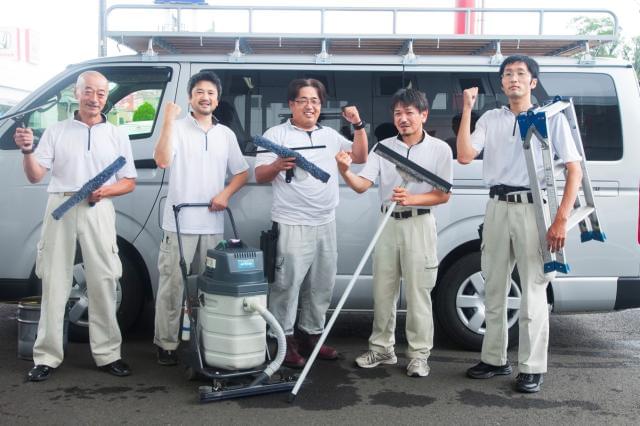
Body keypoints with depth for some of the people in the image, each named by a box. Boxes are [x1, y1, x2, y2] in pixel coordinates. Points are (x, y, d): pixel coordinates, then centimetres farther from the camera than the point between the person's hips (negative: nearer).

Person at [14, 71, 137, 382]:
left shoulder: (117, 136, 12)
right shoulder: (56, 132, 10)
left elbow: (129, 182, 10)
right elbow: (35, 176, 4)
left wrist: (105, 191, -10)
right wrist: (28, 151, -16)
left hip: (98, 211, 0)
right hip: (60, 208, 0)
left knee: (103, 283, 0)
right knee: (54, 283, 1)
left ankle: (107, 354, 7)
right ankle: (47, 357, 7)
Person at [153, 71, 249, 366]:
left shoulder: (226, 134, 14)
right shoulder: (178, 128, 0)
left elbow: (241, 172, 18)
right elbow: (162, 161, -16)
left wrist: (226, 193, 0)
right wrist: (169, 120, -18)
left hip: (212, 224, 4)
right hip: (179, 222, -4)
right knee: (172, 286, -3)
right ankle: (166, 344, 6)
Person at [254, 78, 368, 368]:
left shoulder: (330, 135, 16)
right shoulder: (277, 134, -1)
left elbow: (360, 157, 17)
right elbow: (259, 176, -5)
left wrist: (358, 125, 5)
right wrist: (277, 165, -26)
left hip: (326, 224, 6)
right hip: (292, 225, -6)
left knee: (321, 285, 12)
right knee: (287, 284, -7)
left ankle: (312, 335, 25)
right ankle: (285, 341, 3)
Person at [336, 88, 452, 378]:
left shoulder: (439, 148, -2)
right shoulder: (383, 147, 4)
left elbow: (443, 195, -3)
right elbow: (362, 185, -6)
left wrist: (411, 199, -19)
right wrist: (345, 172, -27)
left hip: (419, 225, -3)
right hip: (388, 224, 3)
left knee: (418, 294, 0)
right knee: (382, 292, 10)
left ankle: (419, 355, 12)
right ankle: (382, 349, 23)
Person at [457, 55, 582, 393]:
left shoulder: (552, 117, 2)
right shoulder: (491, 118, 11)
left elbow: (574, 170, -2)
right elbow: (464, 156, -2)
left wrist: (561, 220, -12)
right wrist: (467, 110, -6)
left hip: (532, 208, -4)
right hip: (497, 208, 4)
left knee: (533, 292, -2)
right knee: (494, 289, 11)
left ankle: (532, 368, 8)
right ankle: (495, 359, 24)